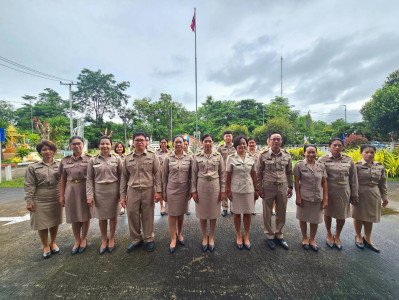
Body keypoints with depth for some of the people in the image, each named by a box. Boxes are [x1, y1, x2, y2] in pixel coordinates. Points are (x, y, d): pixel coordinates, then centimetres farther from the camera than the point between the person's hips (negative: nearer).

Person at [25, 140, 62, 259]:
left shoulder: (59, 165, 3)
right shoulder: (33, 167, 0)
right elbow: (29, 186, -1)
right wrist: (29, 201, -6)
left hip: (56, 199, 1)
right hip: (40, 200, -1)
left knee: (54, 222, 13)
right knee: (42, 224, 8)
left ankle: (53, 243, 34)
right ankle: (45, 246, 28)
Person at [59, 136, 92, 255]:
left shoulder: (89, 158, -4)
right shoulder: (65, 160, 6)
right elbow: (63, 179, 9)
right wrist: (61, 195, 6)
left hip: (86, 190, -2)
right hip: (71, 191, 3)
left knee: (85, 216, 10)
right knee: (74, 217, 12)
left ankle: (83, 239, 30)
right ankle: (77, 241, 31)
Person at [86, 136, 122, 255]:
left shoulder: (117, 159, -1)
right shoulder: (93, 160, 1)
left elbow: (121, 177, 0)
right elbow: (89, 179, 1)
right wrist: (90, 195, -5)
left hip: (113, 191, 0)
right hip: (99, 191, 1)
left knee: (113, 216, 12)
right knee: (102, 217, 12)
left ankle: (111, 238, 34)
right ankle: (104, 240, 34)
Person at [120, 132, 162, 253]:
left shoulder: (152, 156, 1)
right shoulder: (127, 158, 7)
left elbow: (157, 174, -1)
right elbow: (124, 177, 9)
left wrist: (158, 190, -7)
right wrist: (123, 195, 7)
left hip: (148, 191, -2)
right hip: (132, 191, 2)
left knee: (148, 217, 9)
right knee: (132, 216, 10)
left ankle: (149, 239, 31)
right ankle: (136, 240, 33)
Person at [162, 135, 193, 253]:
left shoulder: (189, 158, -1)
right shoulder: (168, 158, -3)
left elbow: (191, 176, 3)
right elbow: (164, 176, 1)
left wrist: (191, 190, 1)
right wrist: (163, 192, 2)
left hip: (184, 189, 1)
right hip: (171, 189, -1)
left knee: (181, 213, 14)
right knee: (172, 214, 8)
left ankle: (179, 233, 39)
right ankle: (173, 239, 26)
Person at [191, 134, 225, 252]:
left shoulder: (218, 156, 0)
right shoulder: (197, 156, 0)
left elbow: (222, 174, 2)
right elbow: (194, 174, 2)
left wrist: (223, 190, 0)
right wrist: (193, 191, -1)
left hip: (215, 187, 0)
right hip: (201, 187, 0)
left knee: (213, 214, 11)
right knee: (202, 214, 10)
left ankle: (211, 238, 32)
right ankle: (204, 238, 32)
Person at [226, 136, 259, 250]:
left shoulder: (251, 158, 2)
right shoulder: (231, 158, -6)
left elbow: (254, 175, 6)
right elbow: (228, 176, -4)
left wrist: (256, 190, 7)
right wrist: (228, 190, -5)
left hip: (249, 189, 2)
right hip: (236, 189, -2)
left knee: (248, 213, 10)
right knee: (237, 213, 11)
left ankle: (246, 236, 32)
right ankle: (238, 236, 32)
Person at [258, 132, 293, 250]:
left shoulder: (286, 155, 2)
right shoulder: (263, 155, -6)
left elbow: (289, 172, 11)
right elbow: (259, 172, -2)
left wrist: (290, 187, 9)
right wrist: (259, 188, -4)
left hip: (282, 187, 3)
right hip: (268, 187, -2)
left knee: (281, 213, 14)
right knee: (267, 213, 9)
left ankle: (279, 235, 34)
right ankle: (270, 236, 29)